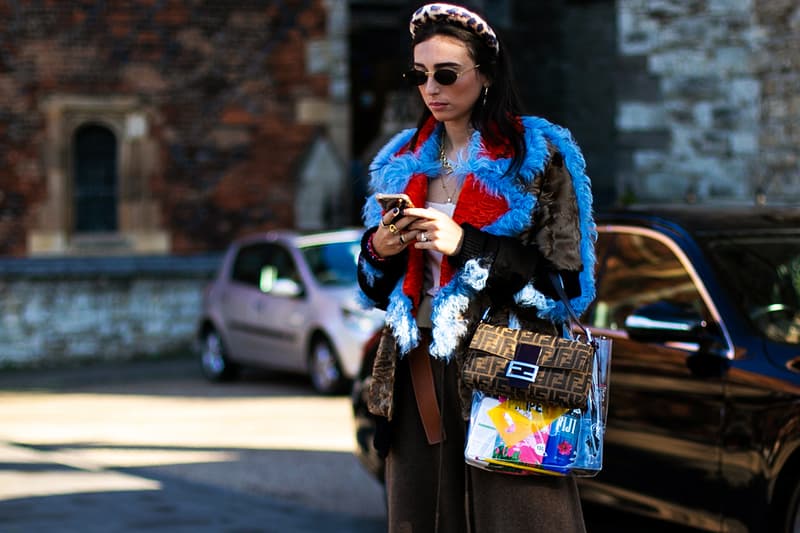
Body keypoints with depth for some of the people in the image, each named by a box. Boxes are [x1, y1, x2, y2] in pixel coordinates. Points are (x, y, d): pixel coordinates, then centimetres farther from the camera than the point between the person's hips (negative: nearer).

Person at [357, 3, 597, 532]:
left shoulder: (536, 155, -1)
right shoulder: (402, 162, 15)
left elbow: (566, 274, -8)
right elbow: (378, 287, 20)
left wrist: (466, 245, -16)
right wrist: (379, 251, -3)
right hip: (419, 371, 5)